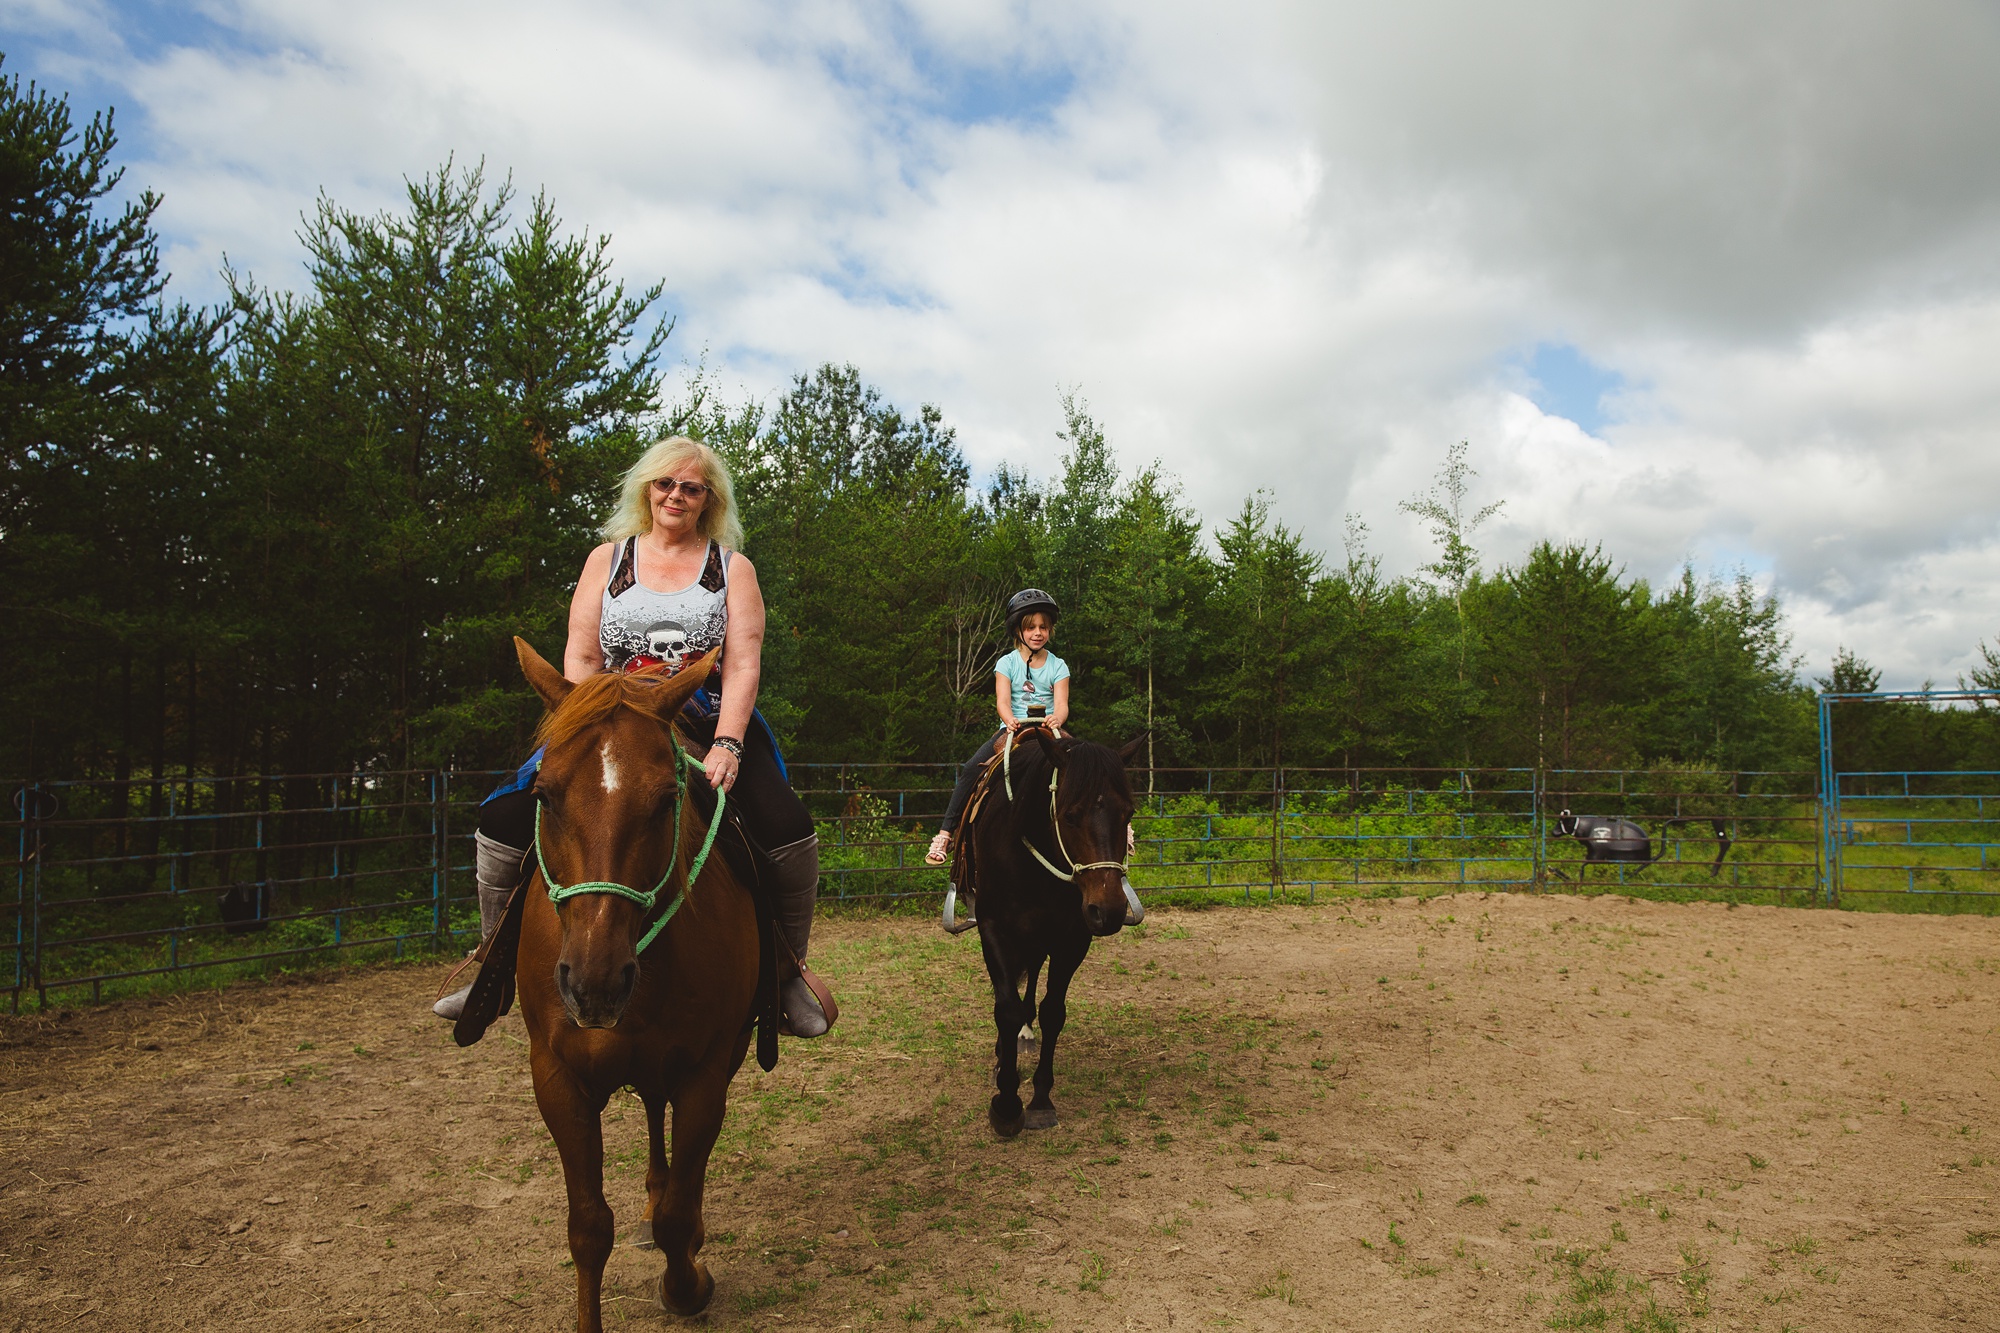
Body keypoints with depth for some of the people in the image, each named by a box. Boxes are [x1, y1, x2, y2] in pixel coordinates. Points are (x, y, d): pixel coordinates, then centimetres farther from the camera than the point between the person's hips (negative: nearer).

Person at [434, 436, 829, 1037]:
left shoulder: (733, 568, 8)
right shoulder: (608, 558, 11)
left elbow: (743, 663, -4)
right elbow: (580, 659, 5)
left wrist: (726, 746, -20)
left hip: (711, 728, -1)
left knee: (788, 828, -26)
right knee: (504, 819, -15)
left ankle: (787, 971, -4)